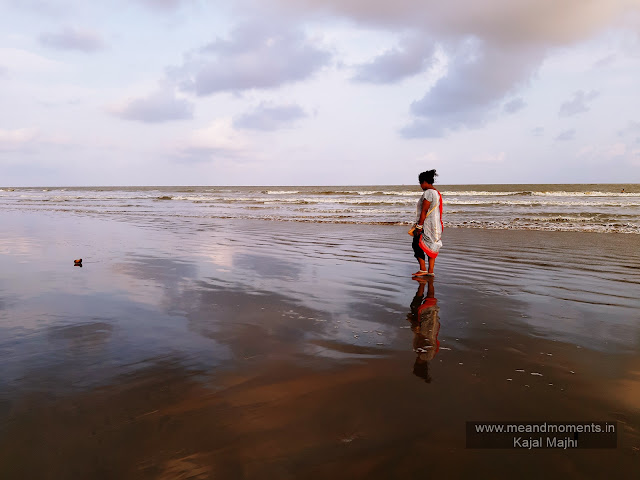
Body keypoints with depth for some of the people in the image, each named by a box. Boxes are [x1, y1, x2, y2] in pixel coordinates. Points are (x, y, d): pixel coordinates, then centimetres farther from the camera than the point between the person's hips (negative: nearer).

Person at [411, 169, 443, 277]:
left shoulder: (428, 193, -16)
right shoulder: (437, 193, 14)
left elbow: (424, 211, -20)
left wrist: (419, 226, -18)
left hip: (427, 226, -9)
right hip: (435, 226, 10)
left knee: (418, 245, 0)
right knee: (432, 247, 11)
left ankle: (423, 269, 0)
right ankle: (430, 271, 14)